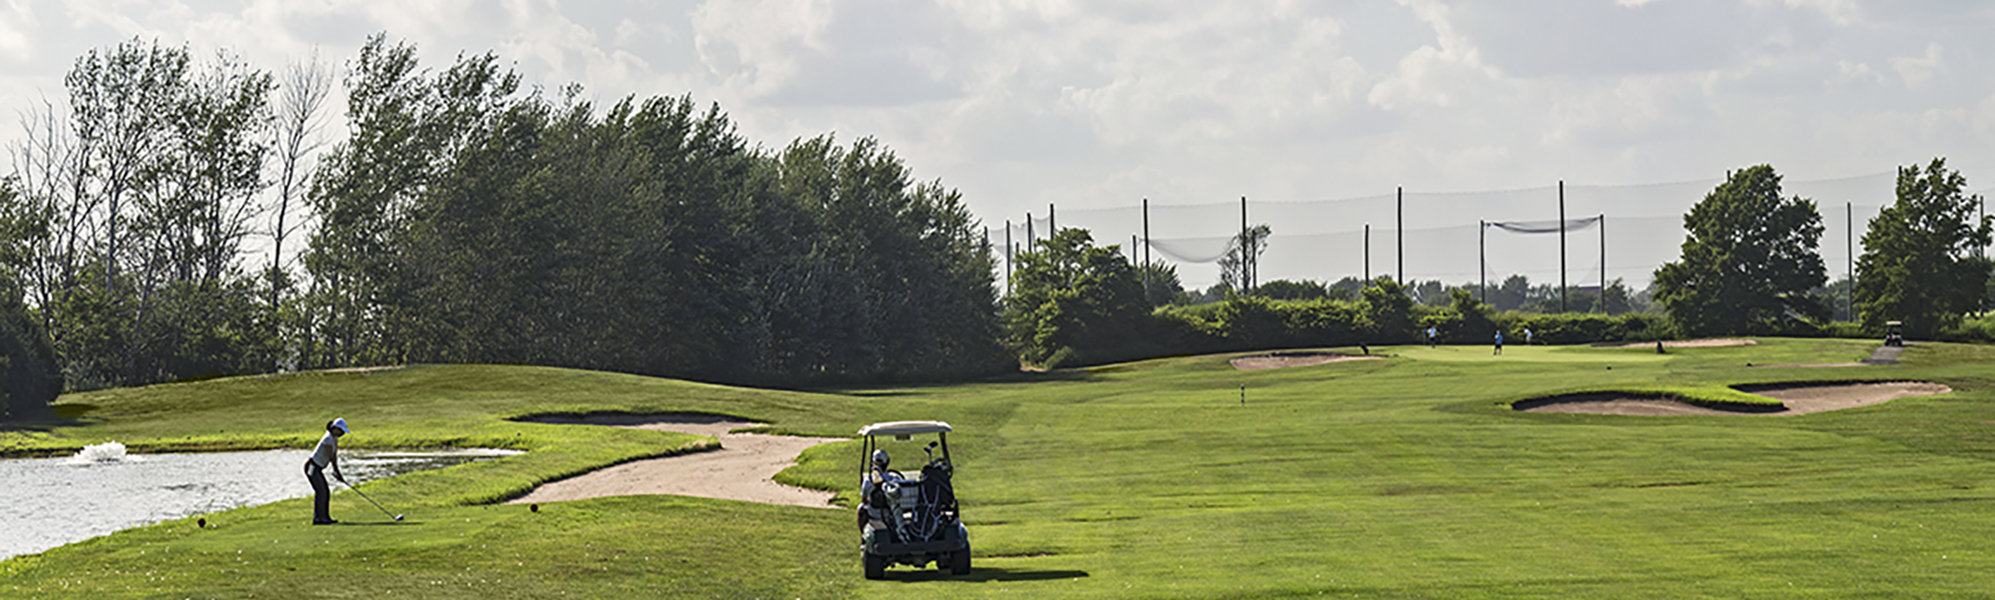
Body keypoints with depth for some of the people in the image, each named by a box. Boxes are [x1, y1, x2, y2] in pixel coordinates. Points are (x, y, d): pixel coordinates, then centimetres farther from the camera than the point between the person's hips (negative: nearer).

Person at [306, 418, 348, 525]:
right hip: (311, 467, -10)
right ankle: (317, 518, -13)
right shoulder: (328, 439, -21)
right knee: (320, 492, -13)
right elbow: (331, 458, -17)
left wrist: (336, 472, 0)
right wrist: (338, 474, -9)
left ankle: (325, 517, 10)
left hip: (316, 469, 10)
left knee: (326, 492, 8)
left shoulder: (335, 439, 11)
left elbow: (335, 456, 8)